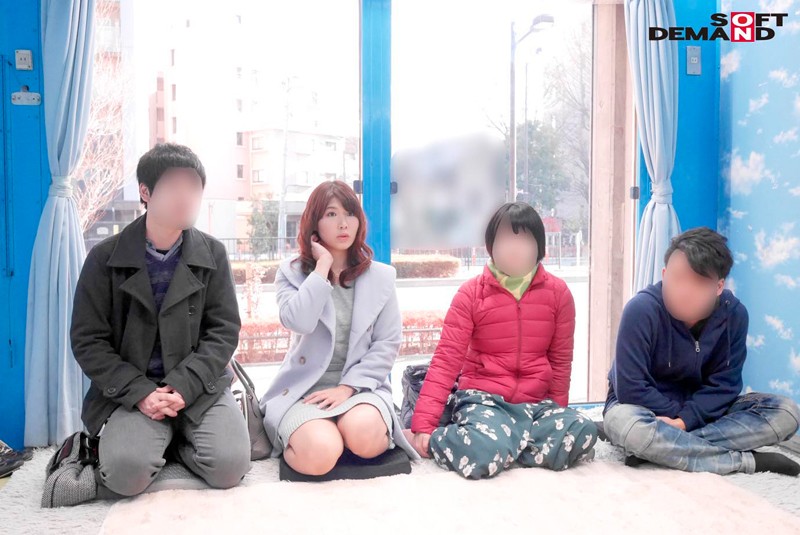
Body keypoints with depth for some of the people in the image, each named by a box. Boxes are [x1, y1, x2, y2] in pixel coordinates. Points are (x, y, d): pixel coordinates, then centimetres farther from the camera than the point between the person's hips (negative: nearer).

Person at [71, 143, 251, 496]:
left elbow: (224, 331, -1)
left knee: (229, 466, -20)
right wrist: (140, 392, -14)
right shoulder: (105, 257, -2)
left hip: (199, 386, 1)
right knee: (126, 472, -25)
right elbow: (88, 341, -2)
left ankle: (180, 438, 12)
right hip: (132, 388, 0)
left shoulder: (212, 254, 1)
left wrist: (183, 386, -15)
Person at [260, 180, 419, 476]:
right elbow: (299, 323, -18)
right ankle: (296, 436, 3)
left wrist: (348, 387, -11)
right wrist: (323, 265, -11)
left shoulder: (380, 276, 6)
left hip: (361, 385, 1)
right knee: (319, 453, -31)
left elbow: (388, 344, 1)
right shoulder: (291, 271, 3)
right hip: (306, 387, -1)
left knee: (363, 435, -34)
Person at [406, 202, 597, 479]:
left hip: (536, 402, 3)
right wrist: (423, 424, -13)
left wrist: (557, 413, 12)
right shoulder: (471, 292, -3)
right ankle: (437, 439, -3)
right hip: (483, 398, -3)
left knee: (582, 433, -28)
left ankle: (505, 441, -8)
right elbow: (446, 359, -7)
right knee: (484, 452, -35)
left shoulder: (558, 292, 4)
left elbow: (561, 359, 12)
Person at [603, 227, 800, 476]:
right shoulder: (642, 309, -23)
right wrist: (677, 417, -20)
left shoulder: (735, 313, -11)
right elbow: (630, 388, -23)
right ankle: (747, 460, -26)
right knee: (624, 423, -40)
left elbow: (724, 384, -11)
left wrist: (684, 420, -26)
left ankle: (662, 447, -27)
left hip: (700, 406, 4)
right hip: (647, 407, -4)